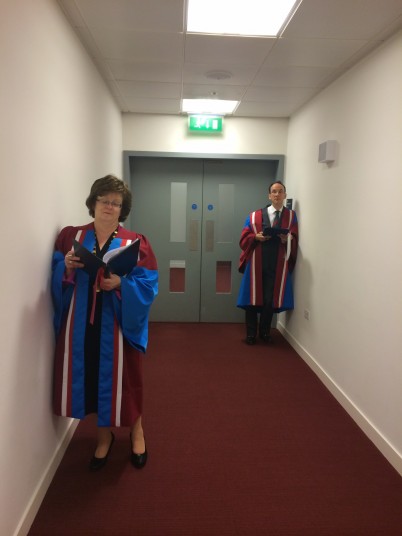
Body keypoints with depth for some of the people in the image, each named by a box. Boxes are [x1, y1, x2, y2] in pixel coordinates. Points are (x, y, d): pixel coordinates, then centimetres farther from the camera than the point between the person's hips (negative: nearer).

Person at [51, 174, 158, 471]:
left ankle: (136, 432, 37)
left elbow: (149, 285, -8)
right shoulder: (70, 236, 5)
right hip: (81, 324, 2)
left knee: (123, 378, 8)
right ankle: (104, 436, 36)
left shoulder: (136, 243, -2)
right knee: (92, 377, 10)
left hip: (118, 324, -2)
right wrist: (67, 267, -19)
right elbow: (58, 280, 2)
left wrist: (121, 284, -24)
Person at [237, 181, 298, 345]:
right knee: (253, 297, 2)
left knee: (271, 298, 4)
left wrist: (288, 239, -18)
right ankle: (251, 333, 15)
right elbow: (244, 238, 4)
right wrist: (256, 236, -15)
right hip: (256, 262, 0)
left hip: (278, 264, 0)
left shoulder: (291, 216, 9)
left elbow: (295, 240, 3)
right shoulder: (254, 216, 7)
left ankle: (265, 331, 23)